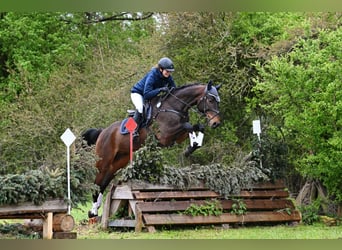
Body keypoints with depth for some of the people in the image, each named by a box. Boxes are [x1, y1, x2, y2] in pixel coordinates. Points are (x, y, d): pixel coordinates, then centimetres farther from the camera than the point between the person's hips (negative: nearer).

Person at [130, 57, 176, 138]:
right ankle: (134, 130, -27)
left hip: (152, 95, 7)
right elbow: (146, 95, -39)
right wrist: (160, 90, -50)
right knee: (140, 107, -34)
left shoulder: (168, 77, -13)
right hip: (137, 93, -7)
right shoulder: (152, 76, -33)